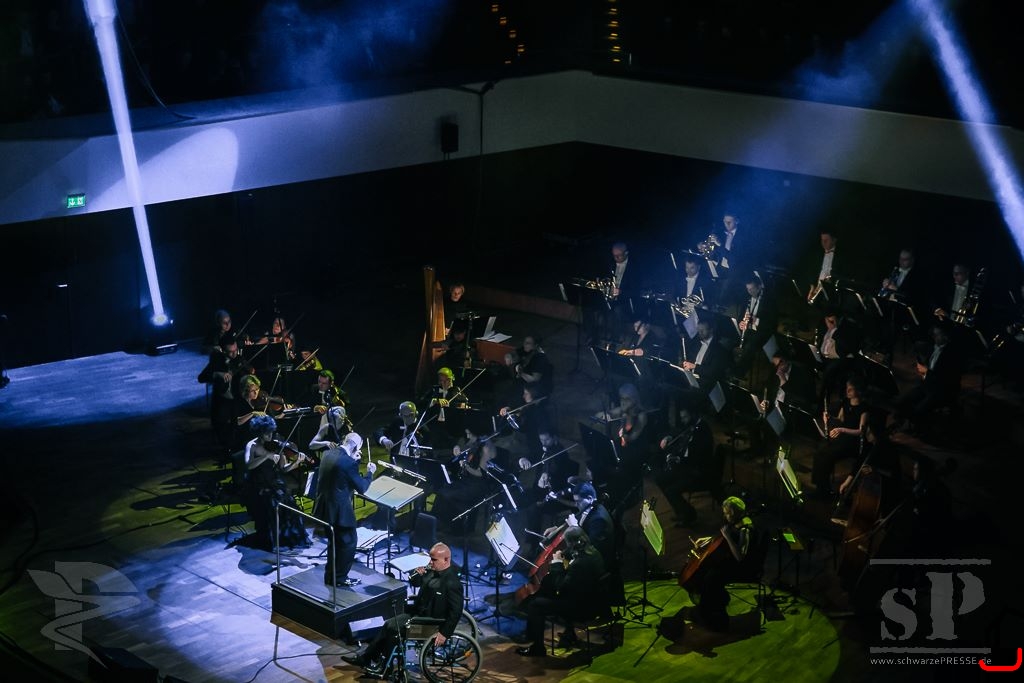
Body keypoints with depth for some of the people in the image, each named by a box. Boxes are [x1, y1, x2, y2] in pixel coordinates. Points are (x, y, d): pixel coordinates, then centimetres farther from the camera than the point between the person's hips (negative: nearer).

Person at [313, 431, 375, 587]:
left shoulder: (329, 454, 2)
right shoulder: (348, 462, -22)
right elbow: (361, 488, -15)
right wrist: (370, 472, 0)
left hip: (325, 507, 8)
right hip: (339, 510, -8)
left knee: (334, 541, 23)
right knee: (348, 543, 8)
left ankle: (330, 576, 32)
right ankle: (340, 579, 15)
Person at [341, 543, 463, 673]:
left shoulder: (452, 583, -25)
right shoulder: (432, 571, 1)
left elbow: (456, 612, -23)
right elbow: (414, 583, 14)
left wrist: (444, 633, -23)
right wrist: (417, 573, -8)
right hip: (418, 612, 9)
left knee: (392, 628, -13)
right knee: (389, 625, 0)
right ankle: (365, 657, 7)